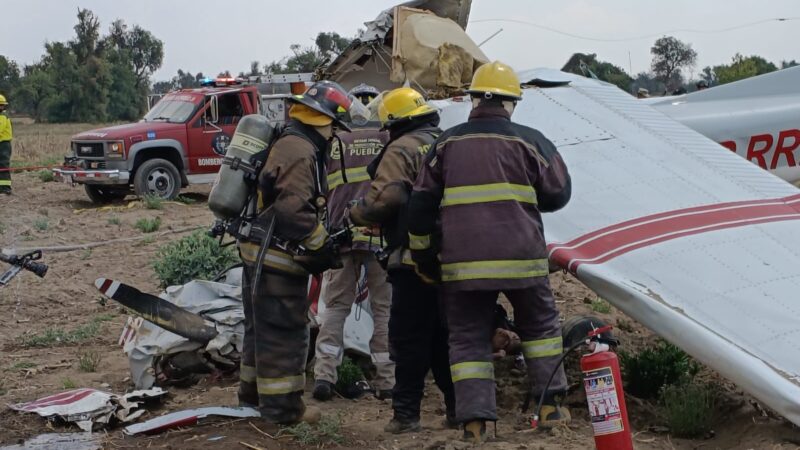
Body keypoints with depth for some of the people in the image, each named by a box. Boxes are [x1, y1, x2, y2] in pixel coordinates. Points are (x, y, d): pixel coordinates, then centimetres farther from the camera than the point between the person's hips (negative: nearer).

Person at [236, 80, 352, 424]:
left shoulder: (287, 143, 15)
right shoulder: (300, 151, -18)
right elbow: (294, 210, -27)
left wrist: (321, 237, 16)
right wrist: (324, 244, -17)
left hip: (260, 252, 11)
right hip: (277, 256, -11)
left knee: (261, 326, 19)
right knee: (284, 332, -3)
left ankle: (253, 394, 30)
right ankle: (282, 406, 3)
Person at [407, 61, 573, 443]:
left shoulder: (446, 143, 7)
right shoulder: (529, 140, 1)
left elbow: (421, 204, 8)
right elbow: (558, 194, 8)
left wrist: (423, 253, 16)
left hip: (462, 262, 1)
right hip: (521, 258, -1)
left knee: (468, 337, 8)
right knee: (540, 325, 19)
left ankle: (474, 421, 1)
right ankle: (550, 406, 20)